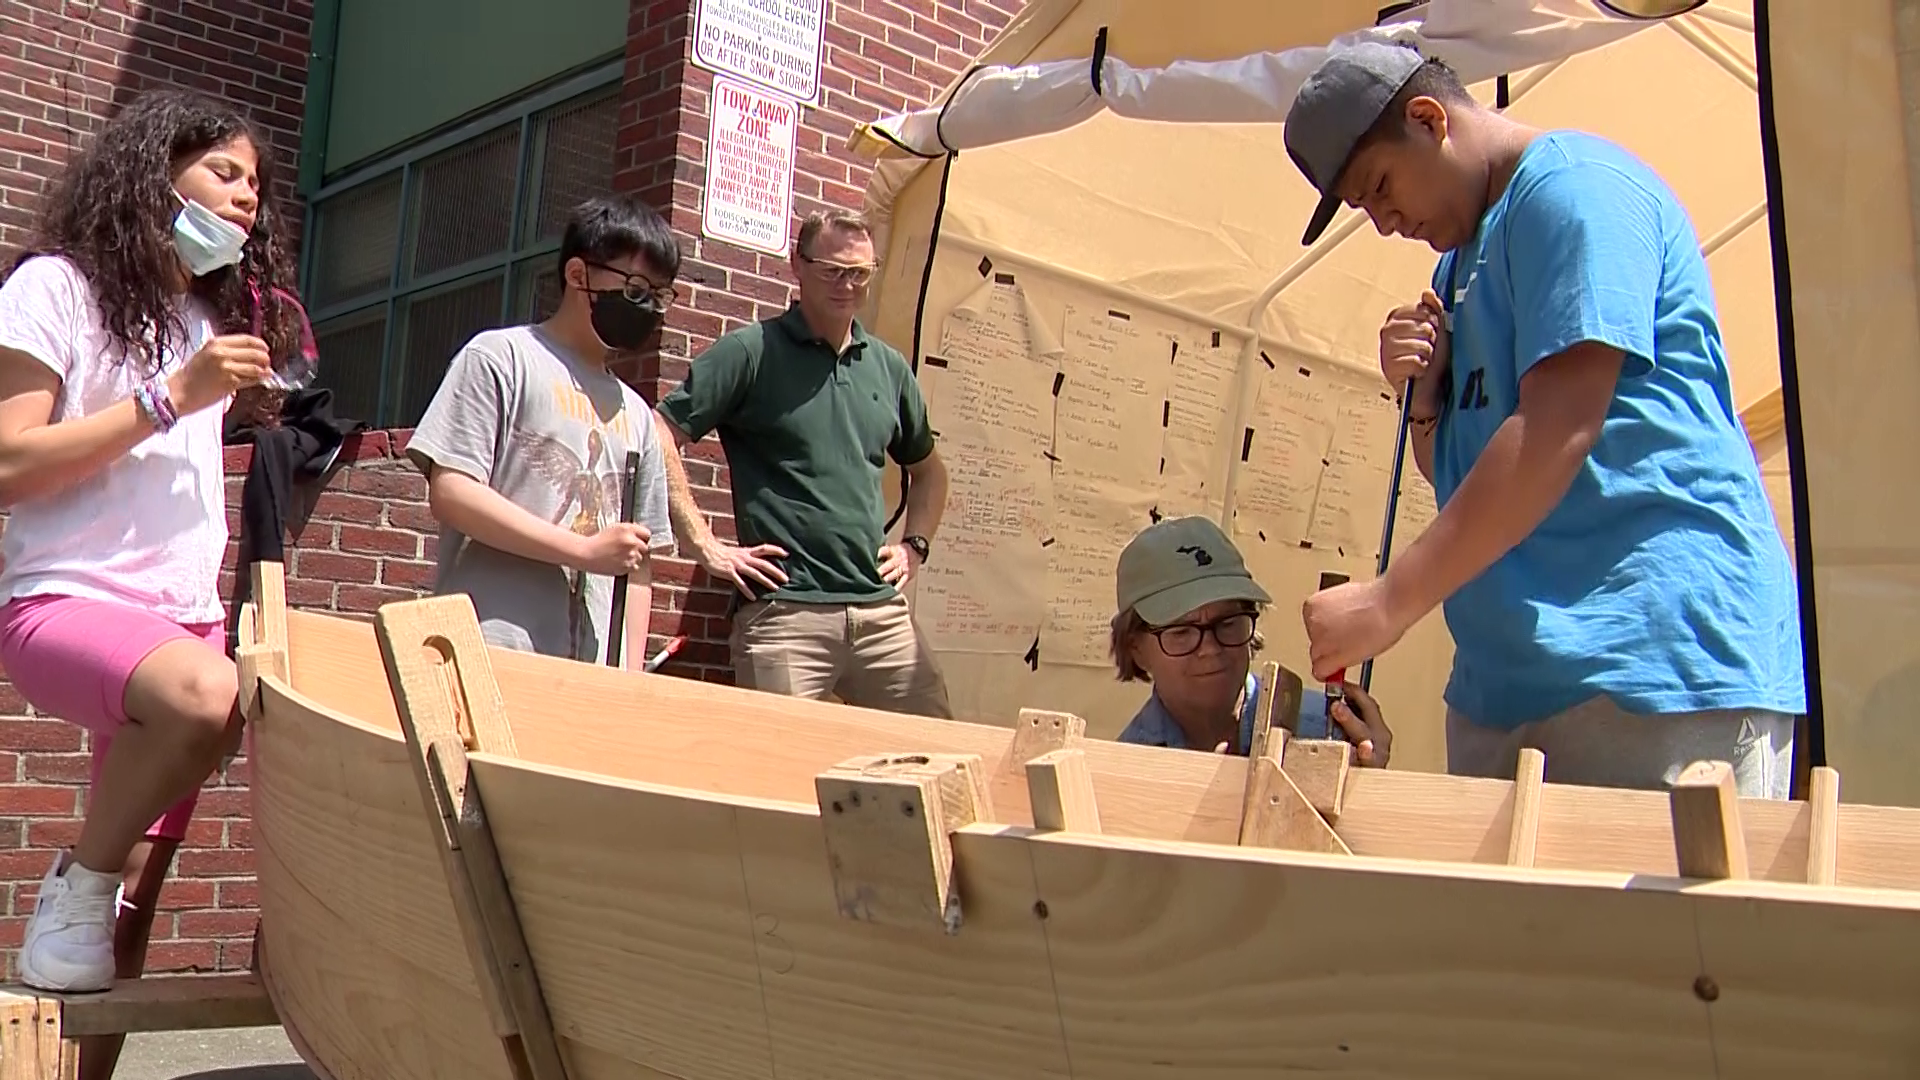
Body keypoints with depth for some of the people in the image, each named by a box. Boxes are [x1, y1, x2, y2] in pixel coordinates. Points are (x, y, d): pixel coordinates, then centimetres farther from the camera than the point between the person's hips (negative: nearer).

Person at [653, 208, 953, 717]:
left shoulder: (888, 366, 16)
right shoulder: (750, 351, 0)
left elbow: (928, 468, 30)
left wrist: (915, 544, 15)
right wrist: (706, 546, -10)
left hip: (882, 611, 5)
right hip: (784, 610, -5)